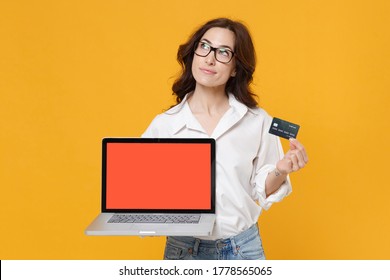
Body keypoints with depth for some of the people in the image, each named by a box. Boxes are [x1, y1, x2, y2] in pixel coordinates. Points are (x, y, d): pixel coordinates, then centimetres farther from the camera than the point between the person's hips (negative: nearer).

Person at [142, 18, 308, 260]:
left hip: (242, 248, 0)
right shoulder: (164, 124, -5)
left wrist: (280, 171, -15)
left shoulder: (258, 121, -5)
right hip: (183, 249, 0)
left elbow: (262, 190, 2)